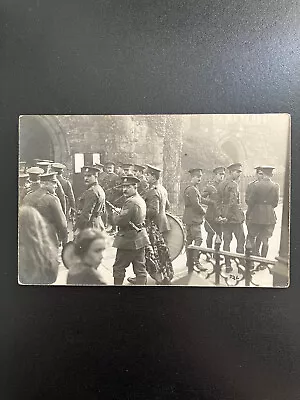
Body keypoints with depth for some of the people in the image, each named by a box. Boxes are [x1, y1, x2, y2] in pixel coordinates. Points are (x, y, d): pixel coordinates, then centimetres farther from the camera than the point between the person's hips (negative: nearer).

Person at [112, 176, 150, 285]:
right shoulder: (141, 200, 11)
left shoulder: (131, 202, -20)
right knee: (140, 268, 12)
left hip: (129, 240, -9)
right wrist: (121, 213, 5)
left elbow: (120, 221, -25)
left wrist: (116, 215, -4)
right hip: (140, 239, 9)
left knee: (118, 268, 6)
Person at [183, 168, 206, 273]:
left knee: (189, 240, 13)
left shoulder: (191, 188, 18)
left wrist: (201, 210, 11)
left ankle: (189, 262, 21)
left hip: (190, 219, 11)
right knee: (198, 239, -11)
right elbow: (196, 204, -20)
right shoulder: (192, 189, -15)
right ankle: (196, 262, -11)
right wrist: (203, 211, -4)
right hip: (194, 219, -11)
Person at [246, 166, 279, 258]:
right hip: (270, 216, 2)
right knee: (265, 240, 11)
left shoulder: (256, 185, -8)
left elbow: (250, 201, -5)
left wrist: (250, 212, 9)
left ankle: (256, 253, 1)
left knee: (251, 236, 13)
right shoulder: (275, 186, -3)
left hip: (257, 216, -2)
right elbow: (276, 202, 1)